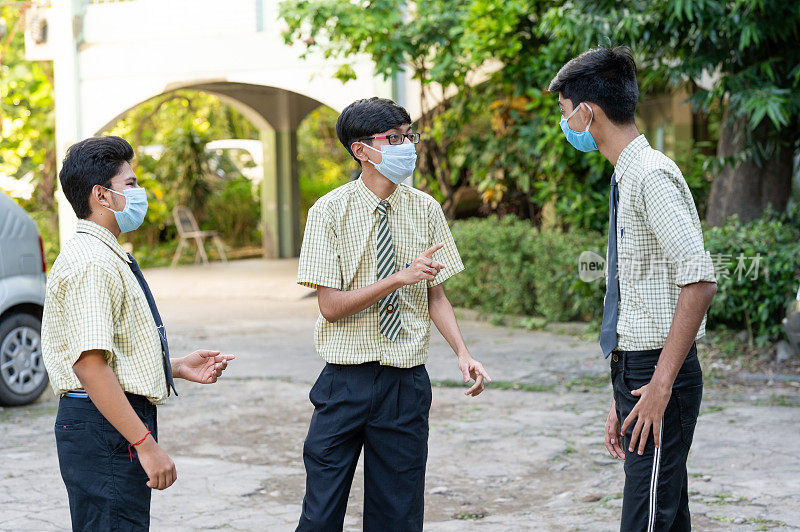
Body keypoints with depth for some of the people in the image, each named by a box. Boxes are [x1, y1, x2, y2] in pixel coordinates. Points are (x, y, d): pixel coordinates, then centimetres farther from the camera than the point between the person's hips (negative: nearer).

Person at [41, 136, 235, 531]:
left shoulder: (108, 257, 18)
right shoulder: (91, 262, -16)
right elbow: (89, 365, -24)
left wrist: (178, 368, 15)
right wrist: (146, 443, -25)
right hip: (104, 427, -11)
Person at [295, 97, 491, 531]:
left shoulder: (425, 209, 4)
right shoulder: (330, 212, -6)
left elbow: (435, 294, 8)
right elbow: (331, 305, -11)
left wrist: (463, 354, -7)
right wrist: (400, 277, -22)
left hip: (407, 381, 3)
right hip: (346, 380, -2)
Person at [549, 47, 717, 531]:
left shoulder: (652, 175, -14)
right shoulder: (626, 178, 16)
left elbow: (700, 282, -23)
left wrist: (660, 384, -23)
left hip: (657, 371, -10)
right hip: (633, 367, 10)